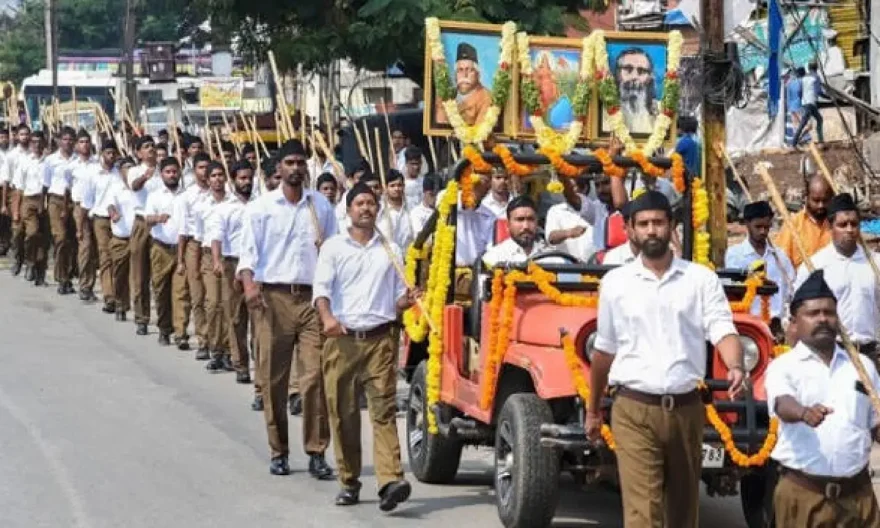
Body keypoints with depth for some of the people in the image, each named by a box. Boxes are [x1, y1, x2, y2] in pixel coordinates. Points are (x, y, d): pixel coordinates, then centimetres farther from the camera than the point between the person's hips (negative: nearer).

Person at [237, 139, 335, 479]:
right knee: (273, 378, 3)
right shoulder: (262, 207, 5)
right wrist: (249, 282, -18)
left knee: (315, 376, -7)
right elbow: (249, 249, -1)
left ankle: (316, 452, -1)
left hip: (312, 297, 1)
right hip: (273, 297, -1)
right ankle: (278, 452, 13)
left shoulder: (321, 206, 12)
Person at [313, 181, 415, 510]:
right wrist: (327, 317, -25)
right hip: (342, 338, 0)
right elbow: (321, 288, -5)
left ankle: (390, 481, -22)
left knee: (384, 409, -11)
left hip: (379, 338, 0)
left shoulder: (390, 250, 15)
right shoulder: (333, 247, 8)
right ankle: (349, 482, 13)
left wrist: (406, 301, -7)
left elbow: (397, 299, 17)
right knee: (343, 413, 2)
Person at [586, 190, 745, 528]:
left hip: (686, 408, 1)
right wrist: (593, 409, 18)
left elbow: (723, 331, -8)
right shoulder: (615, 282, 5)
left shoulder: (701, 279, 3)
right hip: (634, 410, -1)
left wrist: (735, 367, -29)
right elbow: (604, 350, 13)